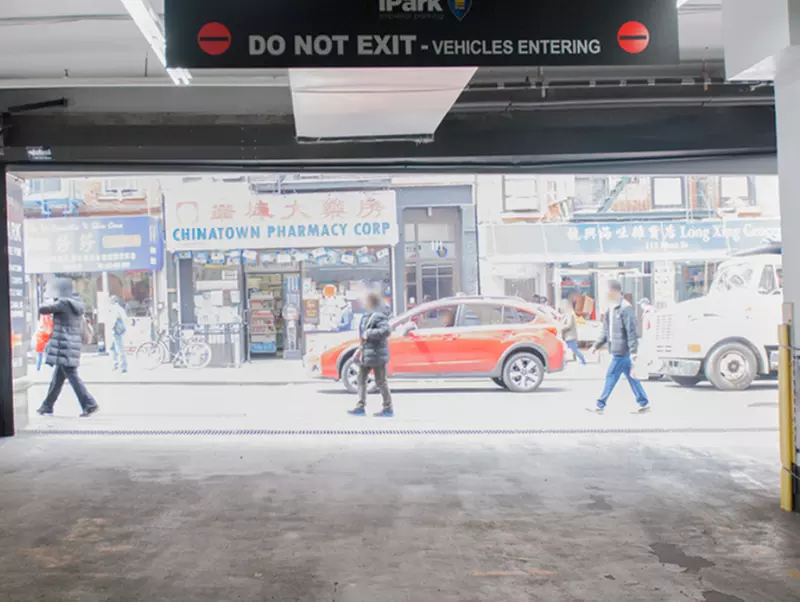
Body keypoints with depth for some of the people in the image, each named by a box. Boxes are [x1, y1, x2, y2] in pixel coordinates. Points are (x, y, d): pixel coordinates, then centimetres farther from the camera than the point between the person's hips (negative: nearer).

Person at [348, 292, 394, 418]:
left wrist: (368, 334, -24)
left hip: (376, 354, -10)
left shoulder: (378, 316, -18)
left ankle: (388, 409, 9)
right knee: (361, 379, 11)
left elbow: (386, 330, -30)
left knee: (380, 381, -1)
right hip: (366, 353, 10)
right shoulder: (368, 315, 12)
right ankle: (361, 407, 17)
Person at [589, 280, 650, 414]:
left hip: (622, 351, -9)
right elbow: (606, 330, 21)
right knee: (631, 377, 12)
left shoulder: (626, 308, -16)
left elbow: (632, 331, -19)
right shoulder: (612, 308, 13)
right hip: (617, 350, 9)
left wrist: (633, 351, -22)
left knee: (611, 376, -4)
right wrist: (597, 345, 20)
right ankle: (644, 404, 19)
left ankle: (600, 405, 3)